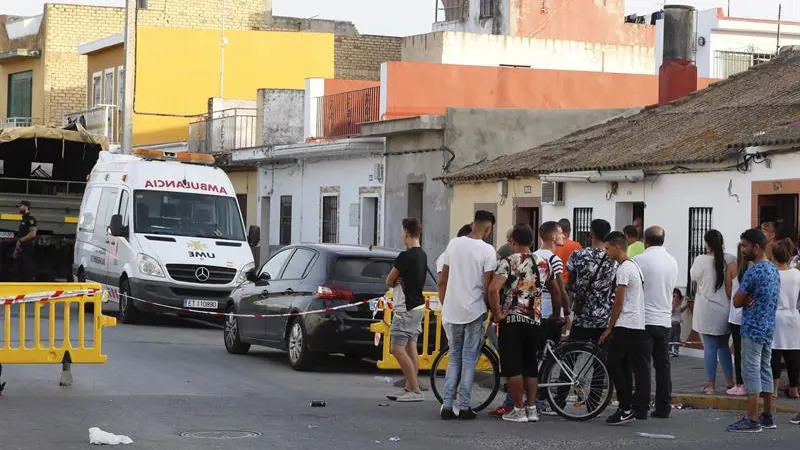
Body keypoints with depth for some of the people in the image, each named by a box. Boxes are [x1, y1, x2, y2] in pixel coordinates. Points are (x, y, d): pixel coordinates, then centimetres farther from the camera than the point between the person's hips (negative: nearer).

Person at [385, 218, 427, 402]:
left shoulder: (405, 256, -19)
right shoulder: (422, 255, 10)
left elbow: (389, 281, -10)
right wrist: (401, 280, -4)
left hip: (406, 309, -10)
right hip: (418, 306, 10)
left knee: (397, 349, -9)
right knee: (411, 348, 12)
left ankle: (415, 390, -11)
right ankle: (410, 387, 14)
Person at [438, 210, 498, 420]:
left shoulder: (454, 244, 3)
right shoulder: (488, 250, -9)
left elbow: (442, 281, 7)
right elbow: (488, 287, -11)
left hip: (451, 310, 4)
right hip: (474, 311, -4)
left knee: (454, 357, 13)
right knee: (469, 359, 4)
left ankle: (447, 405, 6)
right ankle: (464, 407, 3)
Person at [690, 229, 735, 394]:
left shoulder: (701, 260, -12)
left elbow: (693, 276, 7)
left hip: (707, 311, -3)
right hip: (725, 310, 3)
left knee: (710, 347, 1)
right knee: (723, 345, 18)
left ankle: (711, 384, 3)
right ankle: (729, 380, 19)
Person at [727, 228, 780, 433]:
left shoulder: (753, 272, -18)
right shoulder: (774, 270, 11)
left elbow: (736, 301, -14)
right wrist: (751, 300, -3)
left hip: (752, 329, -9)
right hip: (768, 328, 9)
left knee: (751, 371, -6)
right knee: (765, 370, 14)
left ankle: (752, 420, -7)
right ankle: (768, 416, 18)